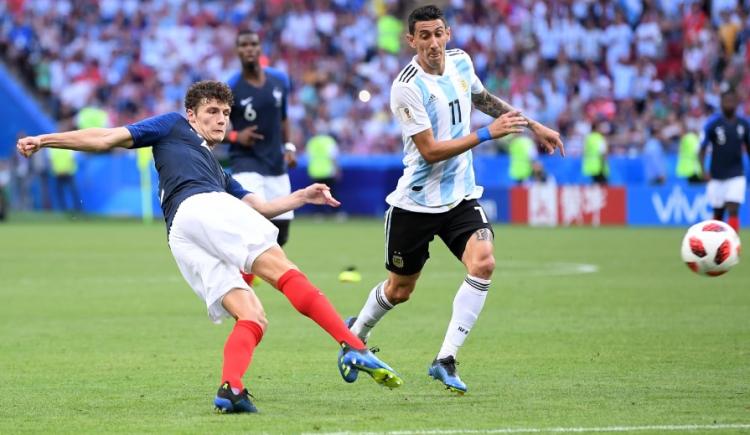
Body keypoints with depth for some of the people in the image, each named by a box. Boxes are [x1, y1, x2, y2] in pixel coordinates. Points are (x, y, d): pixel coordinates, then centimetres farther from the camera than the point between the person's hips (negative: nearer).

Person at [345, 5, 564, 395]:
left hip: (460, 195, 4)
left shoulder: (460, 61, 0)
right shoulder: (407, 87, -20)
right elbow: (430, 151, -23)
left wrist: (533, 126, 25)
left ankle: (445, 360, -15)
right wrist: (488, 133, -25)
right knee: (400, 289, 10)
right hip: (417, 201, -4)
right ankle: (355, 334, 42)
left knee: (483, 263, -21)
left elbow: (483, 98, 23)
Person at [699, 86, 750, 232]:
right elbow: (702, 149, -6)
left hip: (736, 176, 1)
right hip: (717, 177, -1)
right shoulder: (712, 123, -6)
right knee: (718, 214, 8)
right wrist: (703, 170, -21)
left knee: (733, 211, -14)